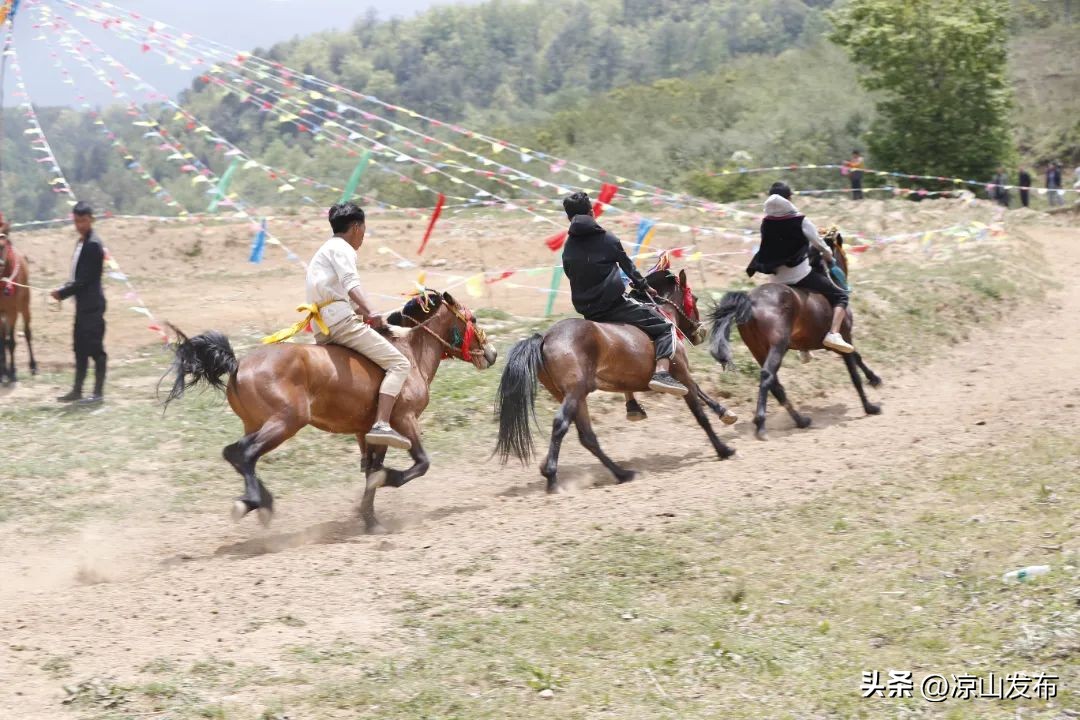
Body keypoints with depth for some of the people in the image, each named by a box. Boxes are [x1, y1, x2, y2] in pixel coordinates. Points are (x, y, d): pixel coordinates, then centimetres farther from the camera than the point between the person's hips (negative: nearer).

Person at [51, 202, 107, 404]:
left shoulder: (93, 245, -16)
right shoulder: (82, 242, 13)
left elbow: (84, 279, -19)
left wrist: (62, 293, -13)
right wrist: (64, 290, 6)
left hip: (92, 305, -10)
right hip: (83, 304, 10)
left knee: (95, 348, -4)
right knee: (80, 348, 13)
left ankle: (98, 393, 0)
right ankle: (77, 391, 19)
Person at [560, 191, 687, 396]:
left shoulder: (568, 249, 9)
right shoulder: (608, 239, 0)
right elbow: (628, 267, 12)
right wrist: (644, 286, 30)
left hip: (588, 313, 6)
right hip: (615, 306, -6)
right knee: (665, 327, -2)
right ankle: (662, 373, -25)